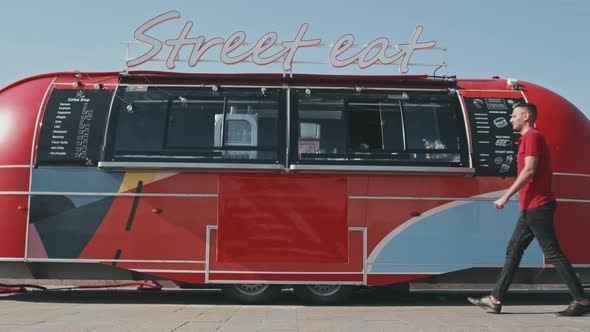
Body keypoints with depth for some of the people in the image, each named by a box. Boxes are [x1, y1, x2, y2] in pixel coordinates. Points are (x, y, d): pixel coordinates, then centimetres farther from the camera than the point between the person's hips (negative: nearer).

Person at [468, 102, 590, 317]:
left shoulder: (532, 136, -10)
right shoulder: (532, 138, 20)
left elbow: (529, 170, -20)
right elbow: (547, 172, 22)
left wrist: (506, 196, -20)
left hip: (536, 206, -10)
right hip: (532, 207, 10)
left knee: (553, 254, -6)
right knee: (513, 251, 9)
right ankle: (495, 300, 11)